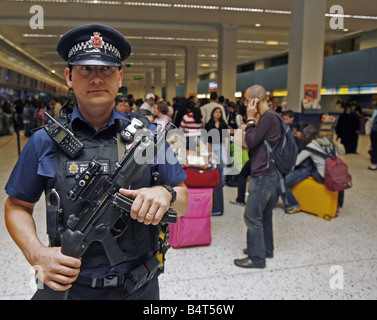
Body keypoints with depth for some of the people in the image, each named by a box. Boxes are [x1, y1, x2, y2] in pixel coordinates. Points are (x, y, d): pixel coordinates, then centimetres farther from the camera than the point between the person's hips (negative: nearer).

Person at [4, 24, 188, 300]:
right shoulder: (45, 142, -5)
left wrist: (166, 194, -22)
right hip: (73, 286, 0)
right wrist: (37, 254, -15)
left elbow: (183, 203, 1)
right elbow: (17, 206, 3)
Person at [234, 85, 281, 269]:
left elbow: (251, 142, -18)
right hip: (268, 173, 10)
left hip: (263, 175, -10)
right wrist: (253, 121, 7)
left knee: (252, 216, -3)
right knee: (264, 214, 19)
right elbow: (256, 142, 15)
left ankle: (256, 257, 6)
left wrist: (250, 119, -12)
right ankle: (265, 249, 33)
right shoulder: (268, 117, 14)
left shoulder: (268, 117, -17)